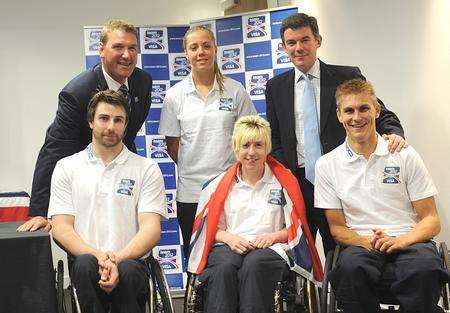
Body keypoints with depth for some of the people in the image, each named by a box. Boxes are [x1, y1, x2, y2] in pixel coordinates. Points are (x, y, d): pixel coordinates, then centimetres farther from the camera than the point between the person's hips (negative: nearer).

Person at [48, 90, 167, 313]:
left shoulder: (147, 169, 9)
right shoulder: (67, 167, 12)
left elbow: (151, 229, -1)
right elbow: (61, 228, 4)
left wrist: (117, 259, -19)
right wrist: (98, 256, -14)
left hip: (131, 261, -1)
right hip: (86, 261, 1)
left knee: (128, 271, -35)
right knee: (85, 264, -33)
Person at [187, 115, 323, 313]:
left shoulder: (284, 182, 12)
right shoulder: (221, 185, 16)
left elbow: (297, 228, 12)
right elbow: (209, 227, 13)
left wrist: (272, 236, -7)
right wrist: (229, 238, -8)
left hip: (270, 248, -1)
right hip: (228, 246, 1)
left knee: (254, 265, -37)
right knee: (224, 267, -35)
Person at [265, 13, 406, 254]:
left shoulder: (348, 76, 3)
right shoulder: (275, 87, 10)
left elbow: (381, 115, 5)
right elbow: (274, 138, 13)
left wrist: (394, 133, -17)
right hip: (297, 182, 2)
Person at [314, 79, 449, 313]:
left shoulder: (405, 155, 5)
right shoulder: (326, 165, 7)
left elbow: (431, 221, 4)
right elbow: (337, 227, 9)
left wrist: (400, 241, -17)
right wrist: (366, 242, -13)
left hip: (409, 241, 0)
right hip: (361, 244, 1)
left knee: (424, 267, -35)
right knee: (349, 266, -35)